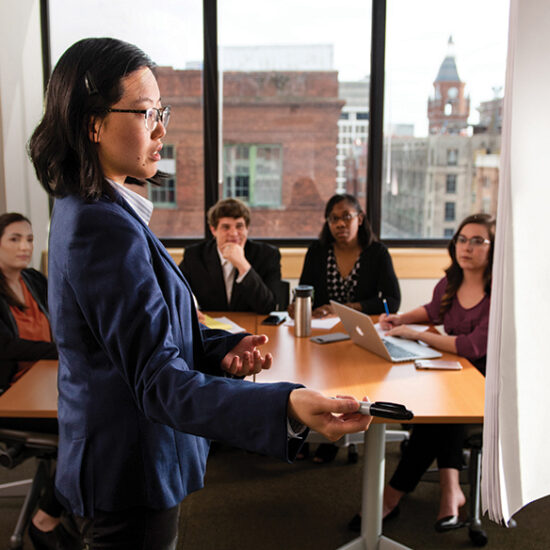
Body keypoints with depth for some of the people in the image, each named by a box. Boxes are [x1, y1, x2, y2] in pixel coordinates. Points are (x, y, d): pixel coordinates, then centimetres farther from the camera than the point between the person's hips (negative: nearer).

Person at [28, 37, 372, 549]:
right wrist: (286, 406, -45)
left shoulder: (83, 210, 6)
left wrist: (225, 349, -4)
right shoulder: (106, 229, -27)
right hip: (131, 478, -10)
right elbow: (159, 383, -32)